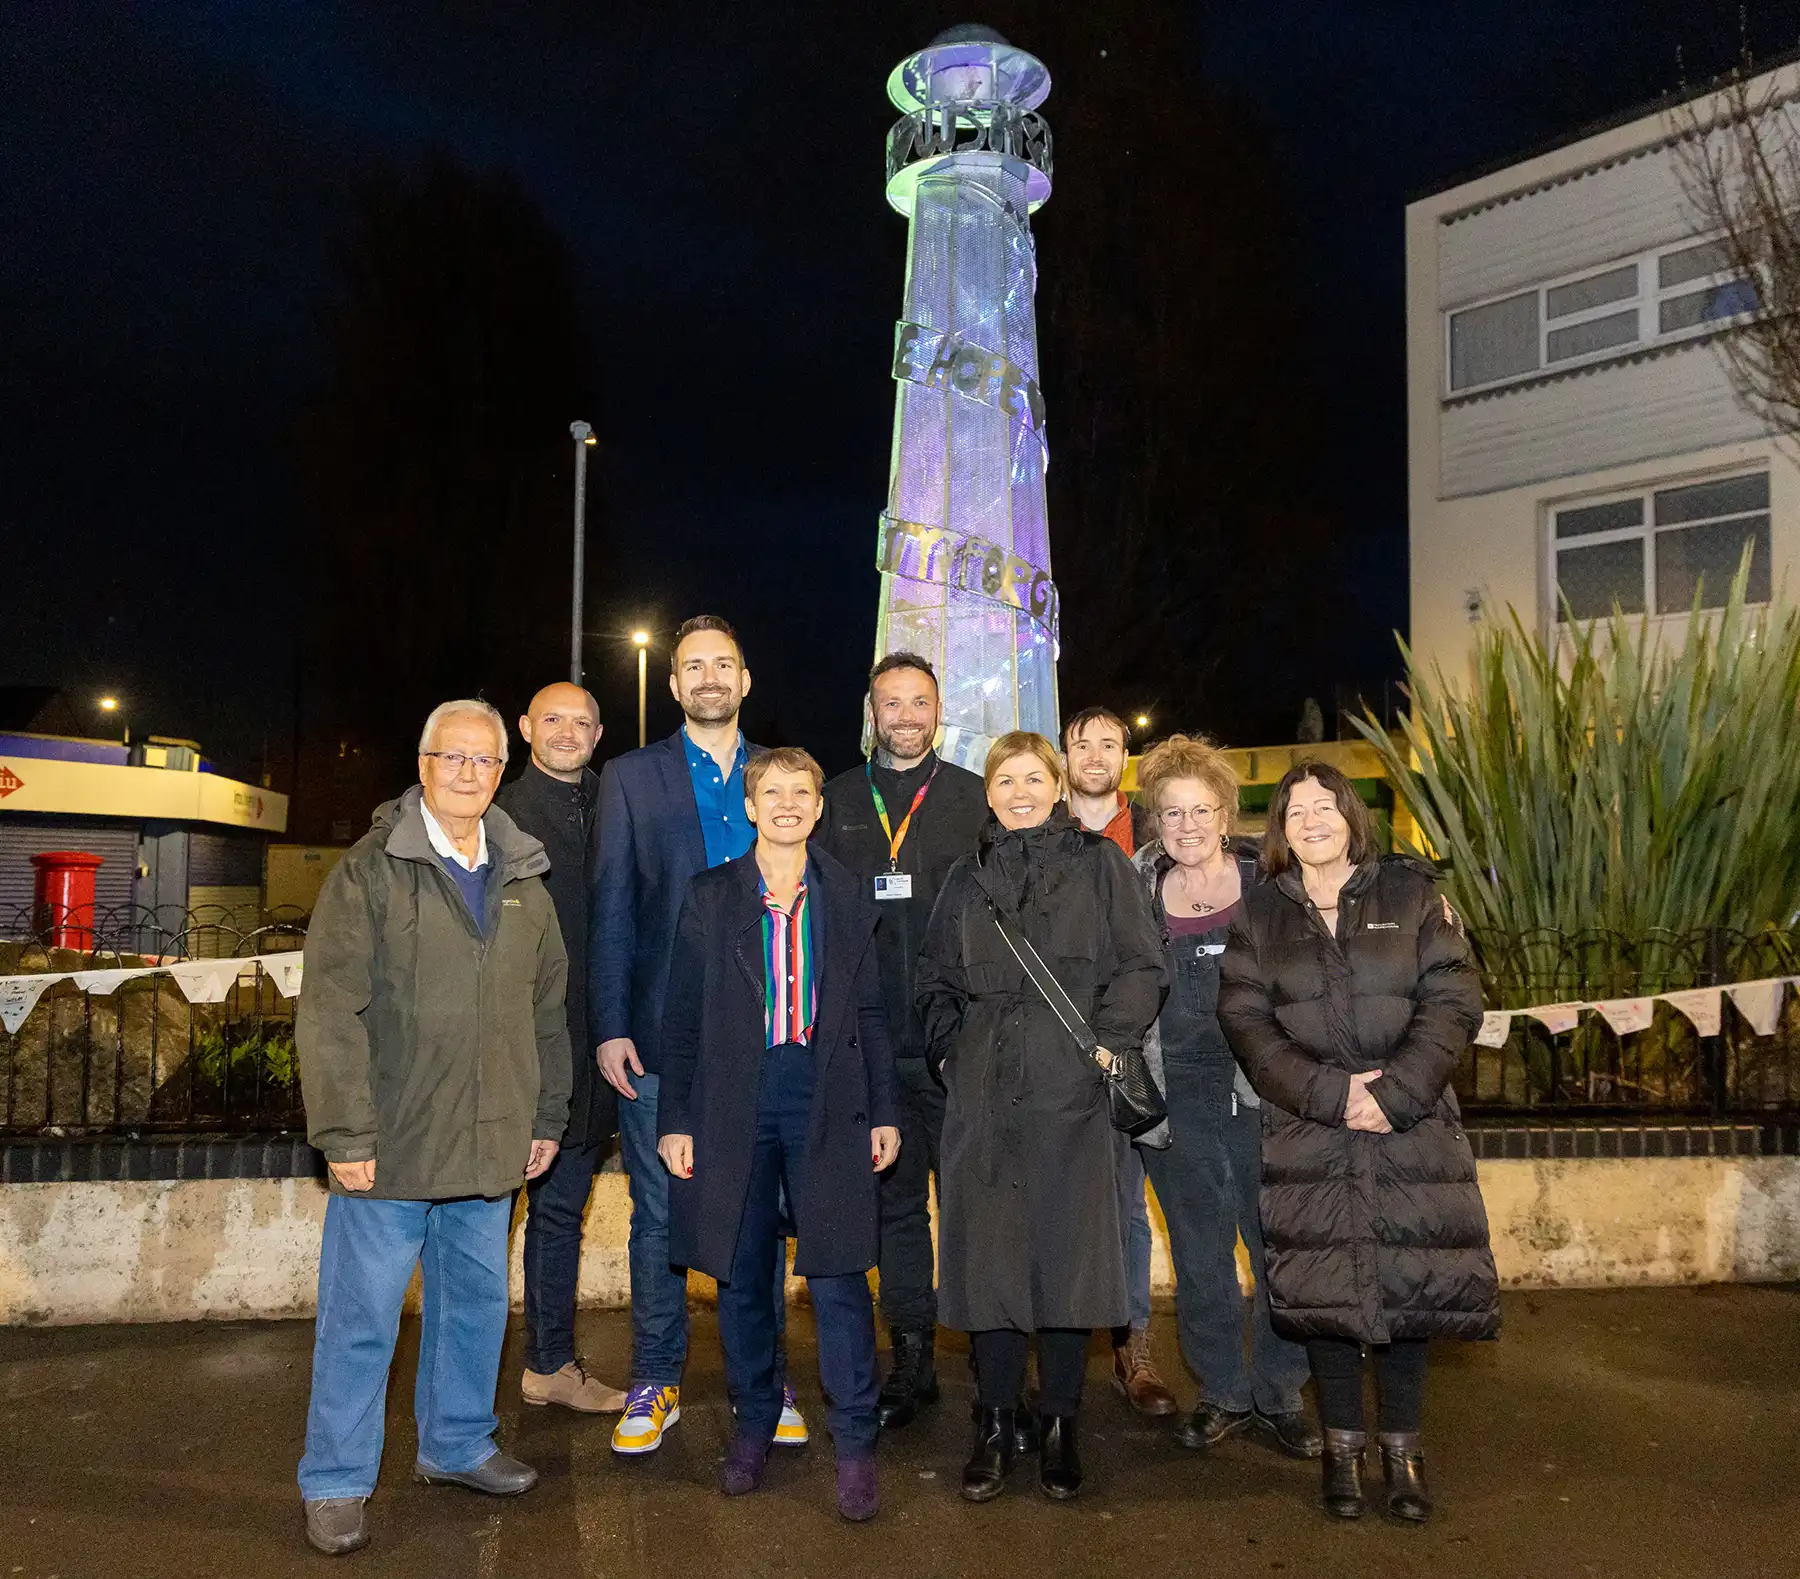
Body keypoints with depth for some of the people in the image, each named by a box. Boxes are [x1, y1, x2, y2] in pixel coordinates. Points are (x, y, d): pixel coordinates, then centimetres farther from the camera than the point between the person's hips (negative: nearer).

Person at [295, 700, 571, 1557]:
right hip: (390, 1147, -5)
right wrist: (346, 1134, -15)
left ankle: (457, 1445, 35)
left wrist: (547, 1118, 13)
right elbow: (330, 1012, -11)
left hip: (488, 1146, 5)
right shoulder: (368, 872, -7)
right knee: (363, 1319, 5)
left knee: (477, 1302, 16)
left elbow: (547, 1010, 15)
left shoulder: (523, 883, 9)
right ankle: (335, 1485, 21)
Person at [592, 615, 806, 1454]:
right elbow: (612, 910, 2)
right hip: (661, 1033, -1)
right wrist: (611, 1028, -5)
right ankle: (655, 1383, 21)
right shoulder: (631, 777, 6)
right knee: (659, 1214, 7)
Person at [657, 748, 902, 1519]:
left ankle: (854, 1442, 12)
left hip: (827, 1102, 0)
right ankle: (754, 1425, 28)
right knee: (740, 1275, 9)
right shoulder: (710, 896, 5)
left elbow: (869, 1013, 9)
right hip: (734, 1101, 1)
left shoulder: (847, 897, 8)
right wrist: (675, 1121, 0)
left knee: (838, 1276, -2)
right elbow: (683, 1015, 4)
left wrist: (884, 1111, 5)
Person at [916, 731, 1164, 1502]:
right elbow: (935, 977, 20)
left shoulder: (1099, 863, 5)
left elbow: (1141, 967, 1)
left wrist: (1108, 1038, -9)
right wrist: (950, 1042, 6)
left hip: (1070, 1090, -2)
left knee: (1067, 1250, 1)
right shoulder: (967, 878, 15)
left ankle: (1058, 1425, 16)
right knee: (988, 1250, 3)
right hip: (984, 1094, 3)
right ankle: (994, 1424, 16)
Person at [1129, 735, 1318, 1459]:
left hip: (1262, 1093, -1)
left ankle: (1278, 1396, 23)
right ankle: (1222, 1392, 28)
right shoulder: (1137, 890, 6)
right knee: (1199, 1255, 12)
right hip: (1176, 1096, 2)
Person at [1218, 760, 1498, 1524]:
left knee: (1408, 1279, 2)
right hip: (1305, 1134, 0)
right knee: (1324, 1284, 2)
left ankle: (1402, 1445, 19)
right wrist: (1329, 1092, -13)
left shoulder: (1411, 895, 5)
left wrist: (1394, 1091, -14)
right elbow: (1246, 1020, -2)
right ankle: (1342, 1443, 19)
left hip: (1411, 1125, 0)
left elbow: (1453, 1002, -2)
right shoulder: (1257, 912, 7)